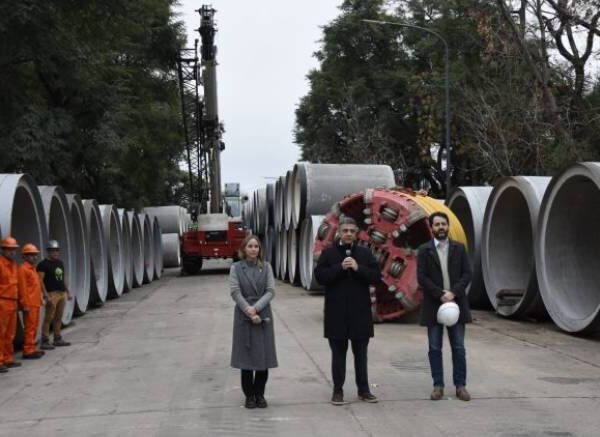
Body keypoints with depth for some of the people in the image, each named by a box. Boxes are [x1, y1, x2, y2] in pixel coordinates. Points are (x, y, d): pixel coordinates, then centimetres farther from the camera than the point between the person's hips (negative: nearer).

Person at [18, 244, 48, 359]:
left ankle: (32, 348, 20)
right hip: (29, 305, -9)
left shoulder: (32, 268, 18)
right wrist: (25, 304, -19)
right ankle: (28, 351, -4)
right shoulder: (23, 269, -10)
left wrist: (42, 295, 20)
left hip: (36, 303, 9)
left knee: (34, 327, 13)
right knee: (30, 327, -7)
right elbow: (23, 288, -15)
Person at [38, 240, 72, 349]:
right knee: (48, 318, -8)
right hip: (52, 294, -7)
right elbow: (40, 281, -13)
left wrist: (68, 292, 19)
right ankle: (45, 342, -6)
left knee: (58, 318, 11)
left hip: (62, 293, 7)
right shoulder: (43, 264, -7)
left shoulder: (60, 263, 16)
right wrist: (47, 296, -19)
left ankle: (58, 339, 18)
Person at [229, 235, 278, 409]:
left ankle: (260, 394, 16)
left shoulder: (266, 267, 6)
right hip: (243, 317, -2)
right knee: (246, 357, 2)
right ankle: (249, 395, 14)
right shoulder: (236, 268, 1)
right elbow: (235, 292, -6)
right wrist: (249, 312, -14)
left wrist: (256, 307, -14)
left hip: (264, 316, 2)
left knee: (264, 356, 3)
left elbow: (271, 291, -2)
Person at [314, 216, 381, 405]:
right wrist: (340, 267, -16)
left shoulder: (364, 253, 7)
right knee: (338, 352, 6)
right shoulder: (328, 253, 3)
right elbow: (319, 276, -7)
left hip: (360, 311, 2)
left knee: (361, 353, 10)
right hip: (336, 312, -1)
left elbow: (376, 277, 0)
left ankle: (363, 389, 19)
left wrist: (358, 268, -13)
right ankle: (338, 390, 13)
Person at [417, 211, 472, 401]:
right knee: (435, 349, 4)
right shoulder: (424, 250, 2)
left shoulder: (459, 248, 7)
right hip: (433, 305, -1)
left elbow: (467, 274, 2)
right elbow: (421, 277, -5)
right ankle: (438, 386, 11)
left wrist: (453, 293, -12)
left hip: (456, 303, 1)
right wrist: (441, 295, -14)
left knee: (459, 348, 4)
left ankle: (460, 385, 11)